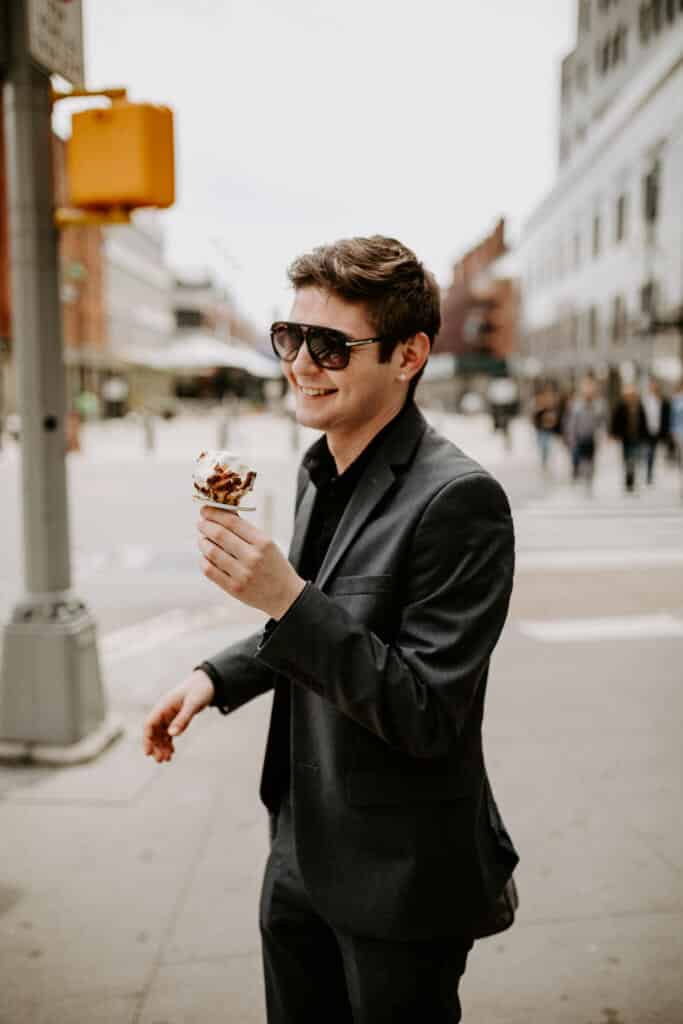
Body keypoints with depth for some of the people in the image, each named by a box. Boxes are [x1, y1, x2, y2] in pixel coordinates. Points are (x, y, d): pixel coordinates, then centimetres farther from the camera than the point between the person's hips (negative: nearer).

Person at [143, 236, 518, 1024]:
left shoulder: (458, 500, -25)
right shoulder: (320, 471, 1)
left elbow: (428, 717, -25)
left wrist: (287, 598, -32)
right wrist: (216, 677, 4)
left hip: (396, 881, -7)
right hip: (300, 853, 8)